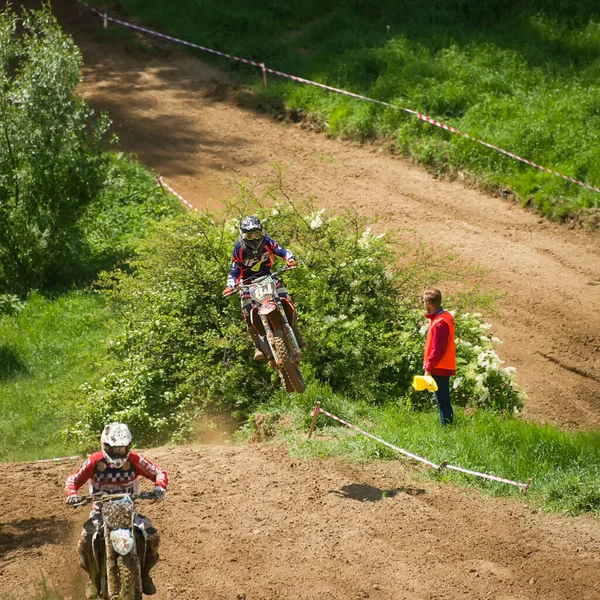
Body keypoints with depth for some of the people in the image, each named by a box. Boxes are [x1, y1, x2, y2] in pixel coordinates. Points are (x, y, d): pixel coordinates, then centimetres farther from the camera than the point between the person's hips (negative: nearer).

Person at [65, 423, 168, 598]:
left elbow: (159, 472, -1)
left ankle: (144, 573, 6)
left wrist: (160, 486, -24)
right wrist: (72, 494, -24)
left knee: (152, 537, -23)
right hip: (101, 512, -1)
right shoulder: (95, 461, -8)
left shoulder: (134, 460, -6)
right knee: (85, 541, -29)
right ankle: (94, 578, 0)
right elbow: (73, 479, -2)